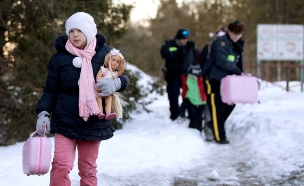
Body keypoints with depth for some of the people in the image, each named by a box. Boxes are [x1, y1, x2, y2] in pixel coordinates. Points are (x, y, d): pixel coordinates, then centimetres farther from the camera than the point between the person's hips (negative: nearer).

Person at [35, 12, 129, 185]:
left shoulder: (104, 53, -1)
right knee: (61, 166, -14)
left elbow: (123, 78, 7)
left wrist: (116, 83, -16)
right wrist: (43, 113, -11)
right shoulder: (59, 58, -2)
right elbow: (50, 90, 3)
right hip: (65, 122, -1)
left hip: (94, 123, 1)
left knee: (88, 169, 8)